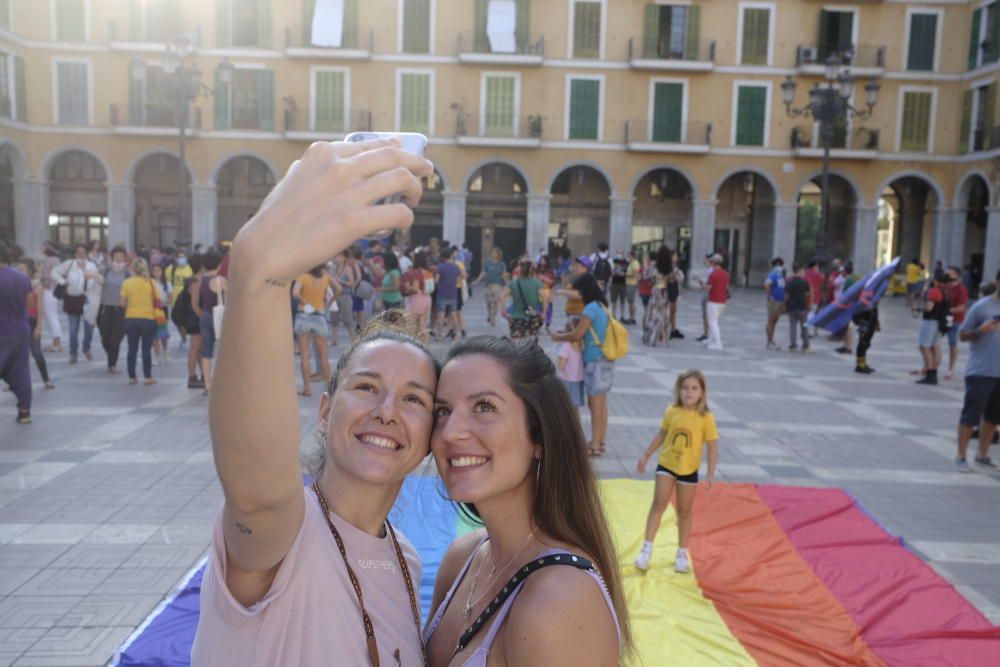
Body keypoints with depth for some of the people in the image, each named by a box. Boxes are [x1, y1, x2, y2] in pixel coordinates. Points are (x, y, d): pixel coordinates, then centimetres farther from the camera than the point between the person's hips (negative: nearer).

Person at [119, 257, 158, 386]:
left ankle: (132, 377, 12)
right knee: (146, 349, 4)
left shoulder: (127, 283, -2)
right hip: (148, 319, -2)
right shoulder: (150, 282, -5)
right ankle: (148, 377, 5)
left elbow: (122, 303, -4)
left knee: (132, 349, 10)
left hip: (130, 319, 2)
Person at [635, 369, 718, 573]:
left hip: (689, 470, -1)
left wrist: (711, 473, -14)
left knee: (685, 511, 10)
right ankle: (647, 547, 4)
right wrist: (646, 455, 10)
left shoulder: (706, 418, -13)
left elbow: (713, 446, -9)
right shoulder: (671, 412, -6)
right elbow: (661, 435, 7)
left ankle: (682, 552, 24)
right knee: (659, 503, -3)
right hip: (666, 465, 1)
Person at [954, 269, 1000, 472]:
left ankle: (982, 455, 26)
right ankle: (961, 457, 8)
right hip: (980, 371, -6)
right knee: (971, 415, -2)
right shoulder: (981, 306, -8)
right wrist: (981, 330, -22)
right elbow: (962, 335, -5)